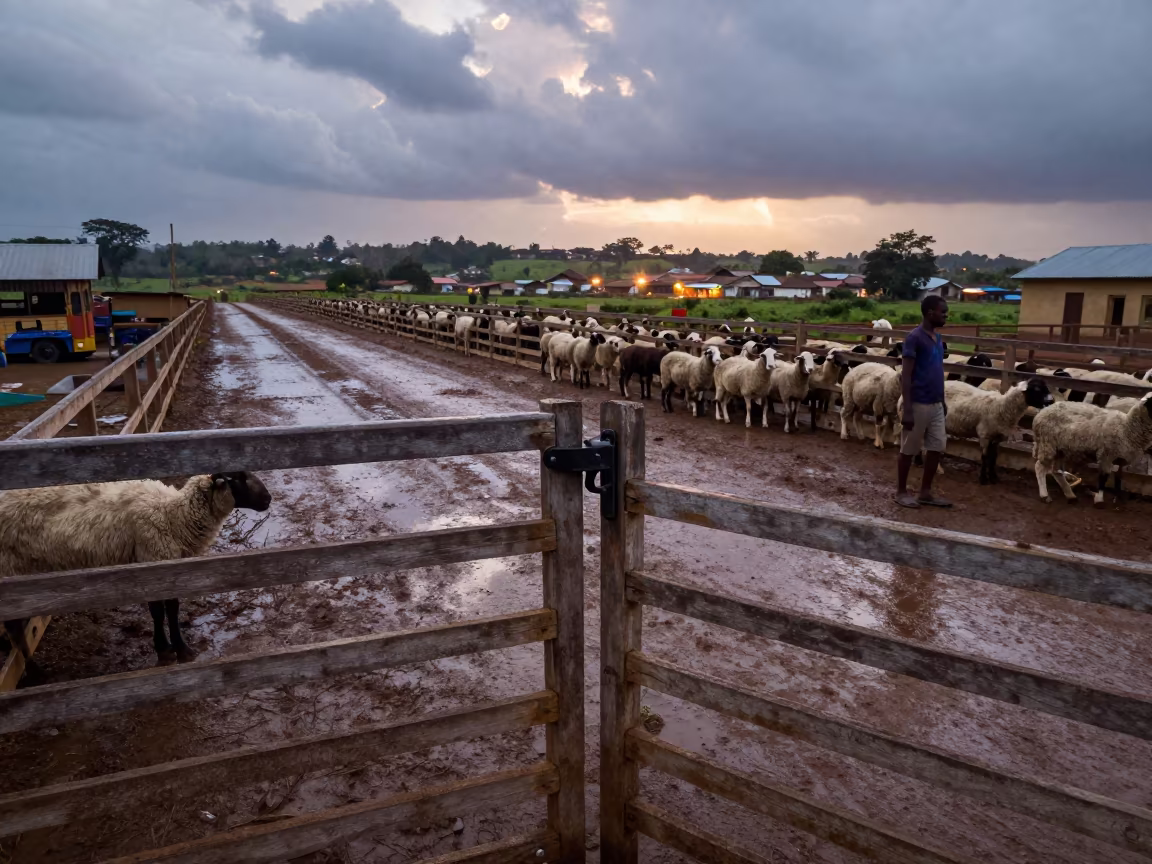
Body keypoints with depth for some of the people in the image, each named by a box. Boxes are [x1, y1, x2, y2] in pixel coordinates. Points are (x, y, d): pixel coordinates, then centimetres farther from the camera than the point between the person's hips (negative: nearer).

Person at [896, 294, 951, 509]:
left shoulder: (938, 338, 11)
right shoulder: (914, 338, -14)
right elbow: (906, 376, -16)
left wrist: (943, 401, 20)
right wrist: (907, 410, -19)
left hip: (936, 404, 8)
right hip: (918, 405, -8)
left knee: (937, 448, 10)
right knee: (909, 450, 3)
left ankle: (925, 492, 21)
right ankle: (901, 492, 16)